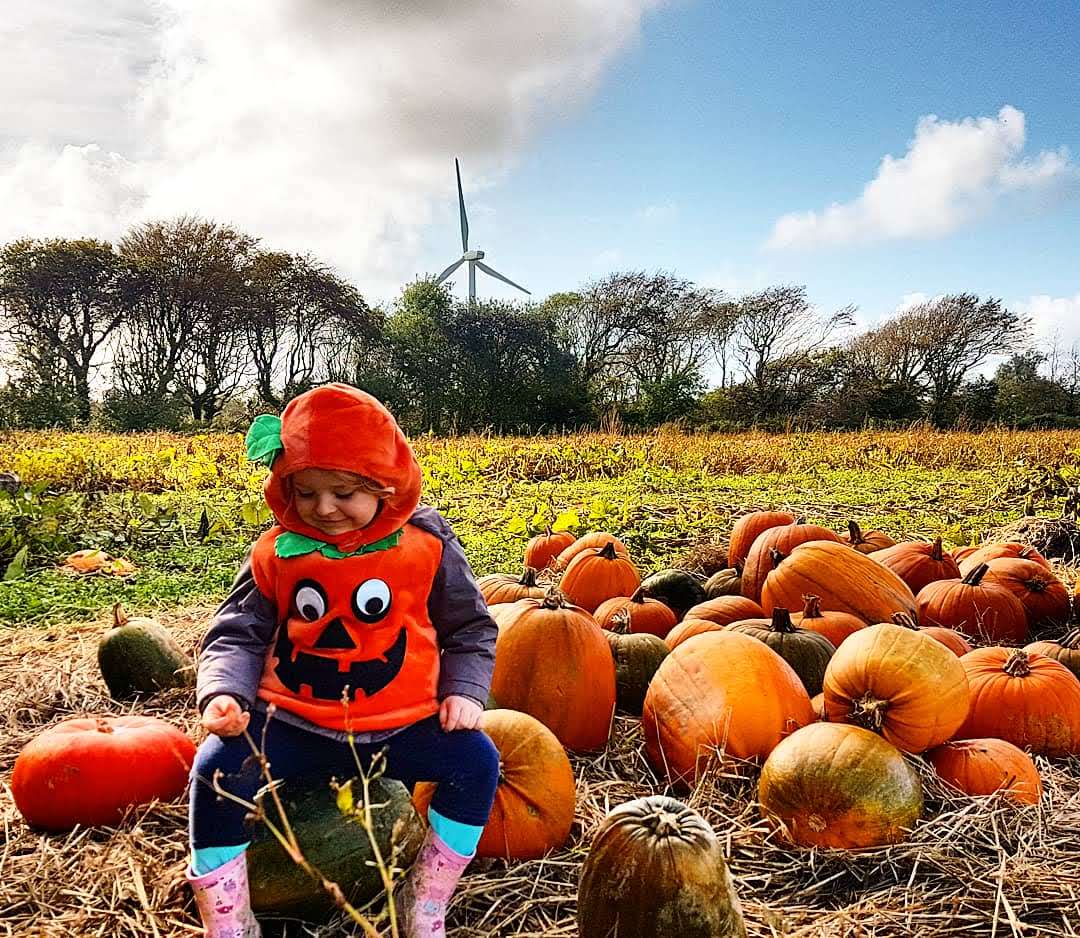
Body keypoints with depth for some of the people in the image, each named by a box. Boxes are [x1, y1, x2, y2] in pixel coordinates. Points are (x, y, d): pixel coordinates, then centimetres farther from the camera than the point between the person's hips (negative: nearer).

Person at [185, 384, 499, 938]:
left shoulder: (426, 545, -5)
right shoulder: (276, 554, -3)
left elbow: (469, 629, 7)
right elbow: (237, 636, 2)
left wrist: (464, 690, -9)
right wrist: (223, 692, -19)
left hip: (399, 726, 0)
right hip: (293, 725, 1)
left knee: (476, 760, -19)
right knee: (217, 769, -22)